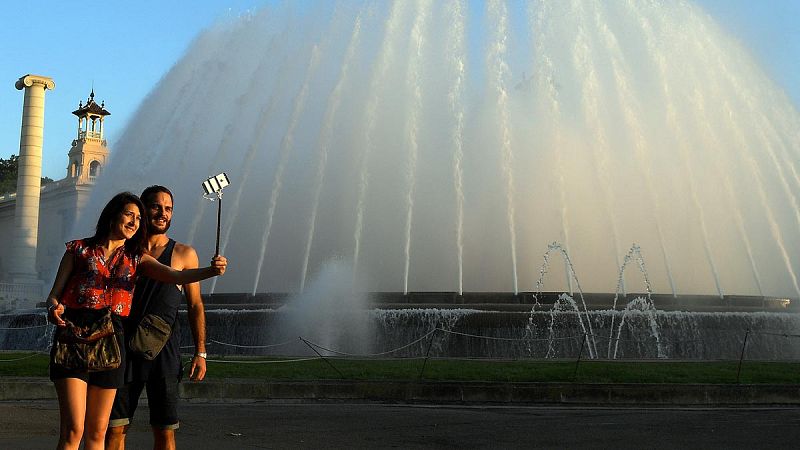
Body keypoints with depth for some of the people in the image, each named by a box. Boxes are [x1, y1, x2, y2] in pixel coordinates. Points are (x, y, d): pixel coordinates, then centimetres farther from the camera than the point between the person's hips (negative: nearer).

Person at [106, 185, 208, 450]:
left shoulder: (183, 254, 5)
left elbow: (195, 306, 5)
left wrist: (200, 352, -1)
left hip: (165, 351, -1)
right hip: (124, 348, 1)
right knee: (115, 428, 4)